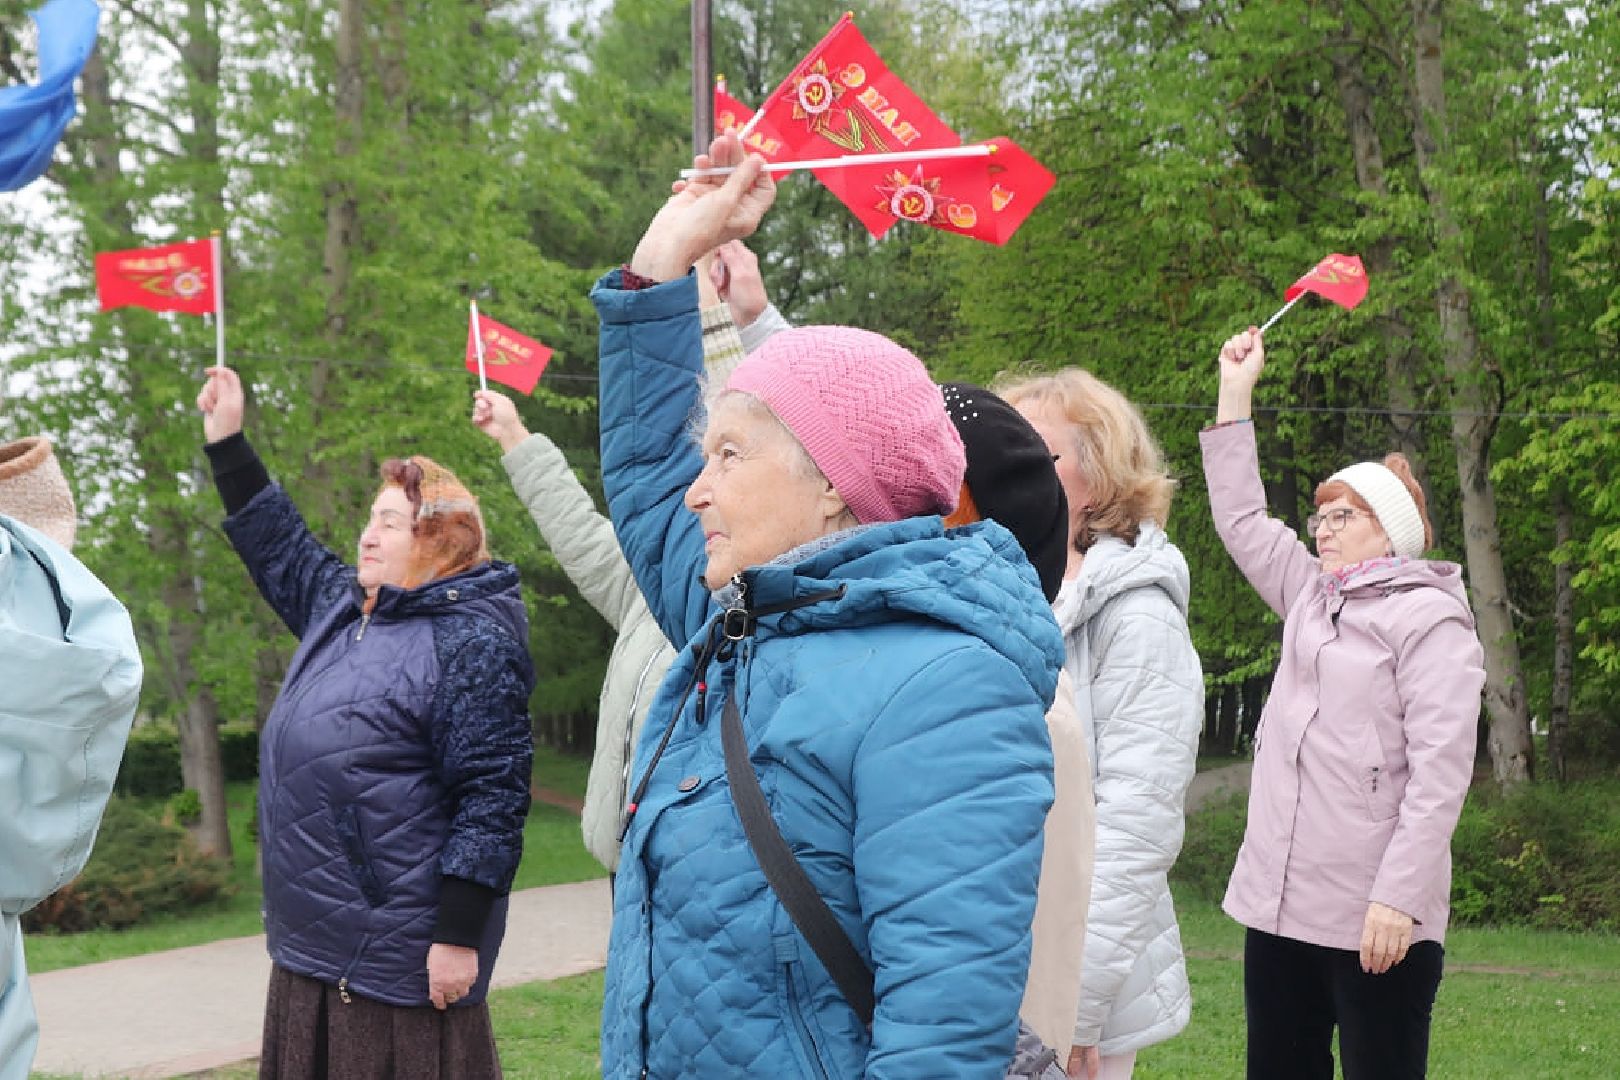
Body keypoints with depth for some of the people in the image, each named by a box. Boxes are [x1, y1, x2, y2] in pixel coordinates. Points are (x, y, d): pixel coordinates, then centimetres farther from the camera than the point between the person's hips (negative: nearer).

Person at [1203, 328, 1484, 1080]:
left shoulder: (1429, 618, -7)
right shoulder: (1311, 598, 15)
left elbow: (1440, 769, -15)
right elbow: (1242, 520, 22)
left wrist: (1399, 896, -21)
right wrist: (1235, 391, 21)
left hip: (1375, 918, -8)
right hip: (1281, 904, 8)